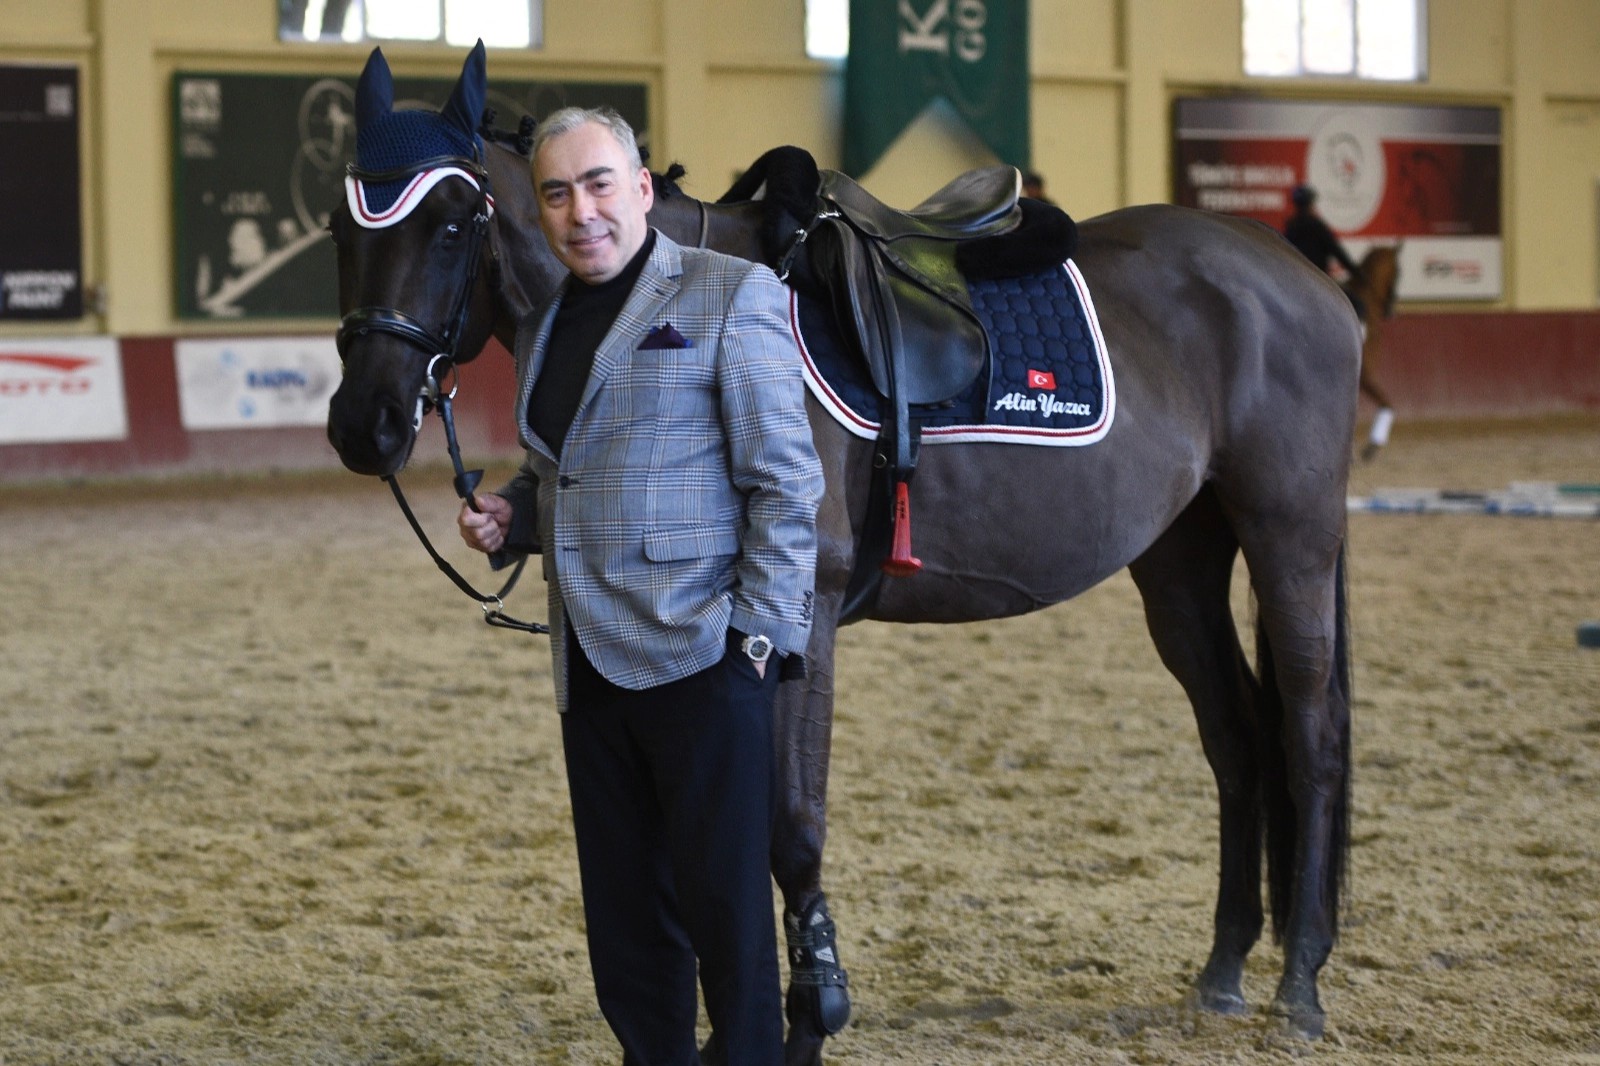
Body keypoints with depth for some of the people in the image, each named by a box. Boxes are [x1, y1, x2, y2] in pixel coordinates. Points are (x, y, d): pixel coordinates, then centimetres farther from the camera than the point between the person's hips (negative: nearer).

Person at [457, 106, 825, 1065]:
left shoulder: (733, 295, -4)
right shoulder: (544, 325, 16)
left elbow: (784, 483, -8)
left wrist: (762, 636, -14)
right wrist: (512, 518, 6)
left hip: (701, 659, -7)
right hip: (592, 663, 7)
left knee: (726, 911, -2)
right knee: (625, 918, 12)